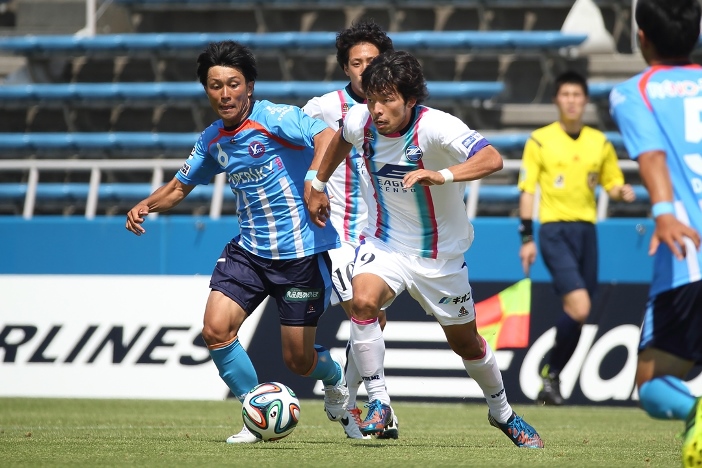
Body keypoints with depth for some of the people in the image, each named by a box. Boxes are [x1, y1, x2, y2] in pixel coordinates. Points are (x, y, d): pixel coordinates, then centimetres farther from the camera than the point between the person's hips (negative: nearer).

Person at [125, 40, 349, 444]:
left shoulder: (275, 119, -15)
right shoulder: (213, 140, 6)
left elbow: (328, 138, -30)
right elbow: (180, 186, 20)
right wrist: (147, 205, 1)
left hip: (301, 252, -6)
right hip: (249, 249, 6)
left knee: (299, 361, 1)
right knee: (216, 328, -15)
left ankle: (336, 379, 40)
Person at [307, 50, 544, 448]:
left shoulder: (436, 127, -28)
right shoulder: (360, 121, -13)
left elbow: (492, 159, -42)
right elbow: (342, 139, 15)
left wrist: (441, 175, -56)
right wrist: (319, 184, 22)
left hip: (440, 252, -2)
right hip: (385, 243, 2)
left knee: (466, 342, 12)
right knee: (363, 301, -28)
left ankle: (502, 413, 38)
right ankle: (379, 403, -16)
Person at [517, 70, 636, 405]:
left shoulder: (600, 143, 10)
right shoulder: (540, 141, 0)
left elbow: (612, 184, 18)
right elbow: (527, 190, 1)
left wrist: (623, 192, -7)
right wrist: (527, 238, -4)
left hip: (587, 230, 5)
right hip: (554, 230, -5)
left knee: (575, 314, 4)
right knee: (579, 307, -19)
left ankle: (550, 378, 17)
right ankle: (551, 374, -2)